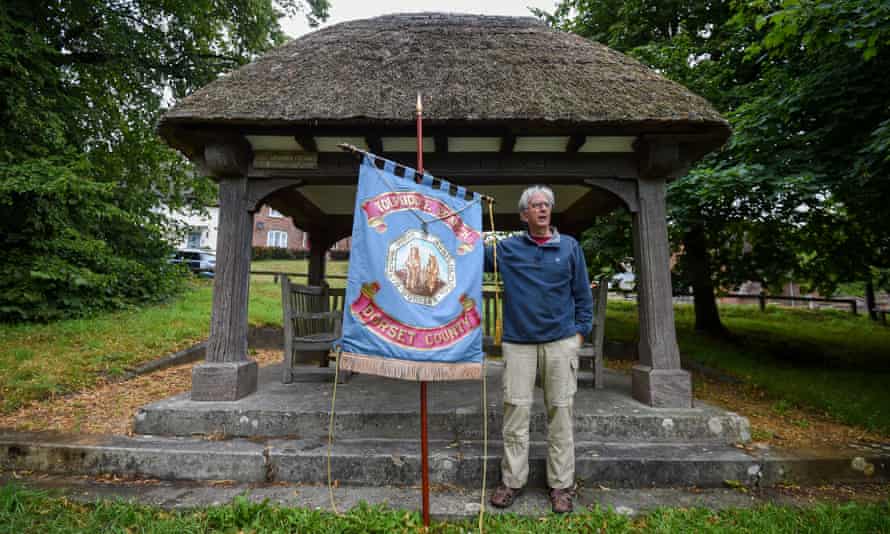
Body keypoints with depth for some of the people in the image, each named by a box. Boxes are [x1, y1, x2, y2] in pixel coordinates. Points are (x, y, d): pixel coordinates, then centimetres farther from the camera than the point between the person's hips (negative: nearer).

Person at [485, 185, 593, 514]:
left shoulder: (570, 247, 6)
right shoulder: (507, 248, 5)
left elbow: (583, 295, 8)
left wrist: (580, 333, 2)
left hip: (560, 343, 0)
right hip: (518, 343, 0)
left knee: (560, 413, 6)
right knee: (515, 412, 4)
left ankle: (562, 484, 19)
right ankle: (512, 481, 17)